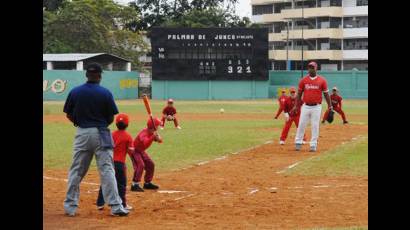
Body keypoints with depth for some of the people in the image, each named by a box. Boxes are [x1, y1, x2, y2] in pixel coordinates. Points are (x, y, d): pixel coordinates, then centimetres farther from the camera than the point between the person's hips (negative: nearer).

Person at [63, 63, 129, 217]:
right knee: (107, 170, -1)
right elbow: (111, 118, -2)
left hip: (82, 133, 2)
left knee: (76, 170, 11)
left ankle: (70, 206, 14)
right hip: (101, 134, -2)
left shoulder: (75, 92, -1)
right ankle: (115, 206, -3)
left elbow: (69, 115, 5)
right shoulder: (105, 93, -6)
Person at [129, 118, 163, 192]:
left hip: (141, 151, 9)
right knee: (140, 165, -25)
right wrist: (153, 136, -56)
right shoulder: (144, 133, -31)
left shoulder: (152, 133, -4)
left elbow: (160, 140, -5)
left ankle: (147, 183, 24)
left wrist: (158, 138, -27)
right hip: (134, 150, -9)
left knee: (150, 164, 10)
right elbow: (146, 143, -48)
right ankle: (135, 185, -24)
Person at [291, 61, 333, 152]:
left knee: (315, 126, 1)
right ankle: (298, 143, 12)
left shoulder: (322, 80, 0)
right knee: (301, 124, 2)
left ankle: (313, 145, 7)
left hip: (316, 107, -1)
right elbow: (299, 93, 8)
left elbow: (326, 94, 4)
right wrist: (296, 106, 4)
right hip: (305, 106, 1)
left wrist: (329, 106, -1)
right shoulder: (303, 80, 4)